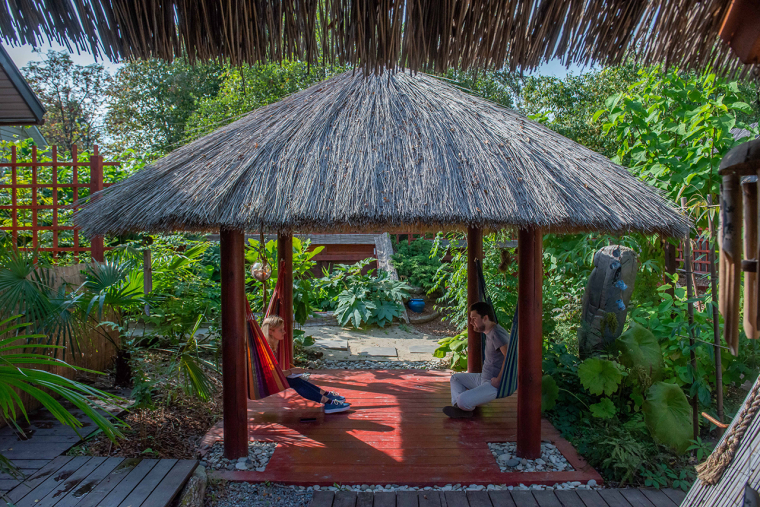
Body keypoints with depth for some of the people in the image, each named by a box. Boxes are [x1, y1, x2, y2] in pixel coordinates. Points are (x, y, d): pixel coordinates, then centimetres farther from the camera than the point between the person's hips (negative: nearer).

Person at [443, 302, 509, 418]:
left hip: (494, 384, -11)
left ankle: (467, 408, 7)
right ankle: (458, 406, -2)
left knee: (463, 400, -26)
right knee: (455, 378, 19)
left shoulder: (497, 333, -21)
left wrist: (499, 380, -25)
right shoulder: (489, 332, 11)